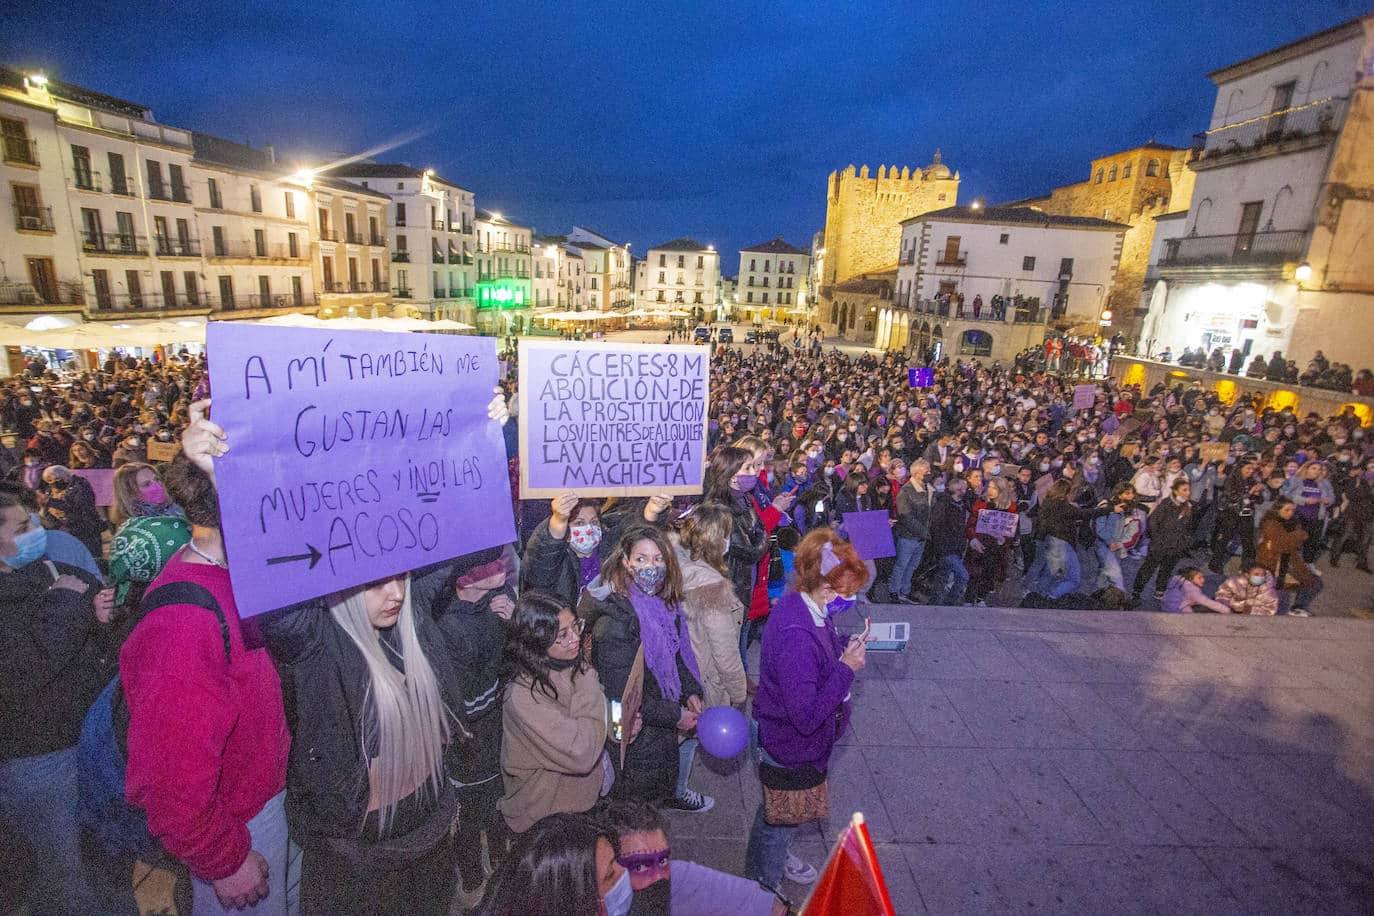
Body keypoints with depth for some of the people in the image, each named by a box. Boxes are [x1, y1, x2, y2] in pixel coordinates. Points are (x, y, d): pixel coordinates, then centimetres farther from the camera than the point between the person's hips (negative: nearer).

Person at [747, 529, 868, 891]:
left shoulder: (803, 607, -9)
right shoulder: (796, 637, -38)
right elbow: (807, 716, -35)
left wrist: (846, 646, -7)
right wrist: (846, 668, -30)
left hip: (789, 738, 8)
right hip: (791, 749, -8)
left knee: (780, 812, 33)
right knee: (778, 819, 19)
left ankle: (777, 856, 59)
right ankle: (762, 888, 45)